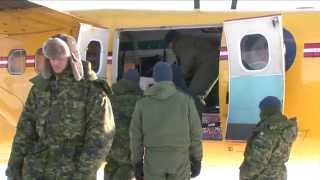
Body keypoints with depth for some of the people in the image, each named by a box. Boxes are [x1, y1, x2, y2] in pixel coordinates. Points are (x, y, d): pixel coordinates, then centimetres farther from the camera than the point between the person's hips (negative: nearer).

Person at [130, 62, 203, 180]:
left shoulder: (142, 103, -3)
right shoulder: (186, 100, -6)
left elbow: (136, 137, 0)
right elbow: (195, 133, -3)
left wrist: (137, 164, 9)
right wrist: (196, 161, 7)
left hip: (153, 161, 1)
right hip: (179, 161, 0)